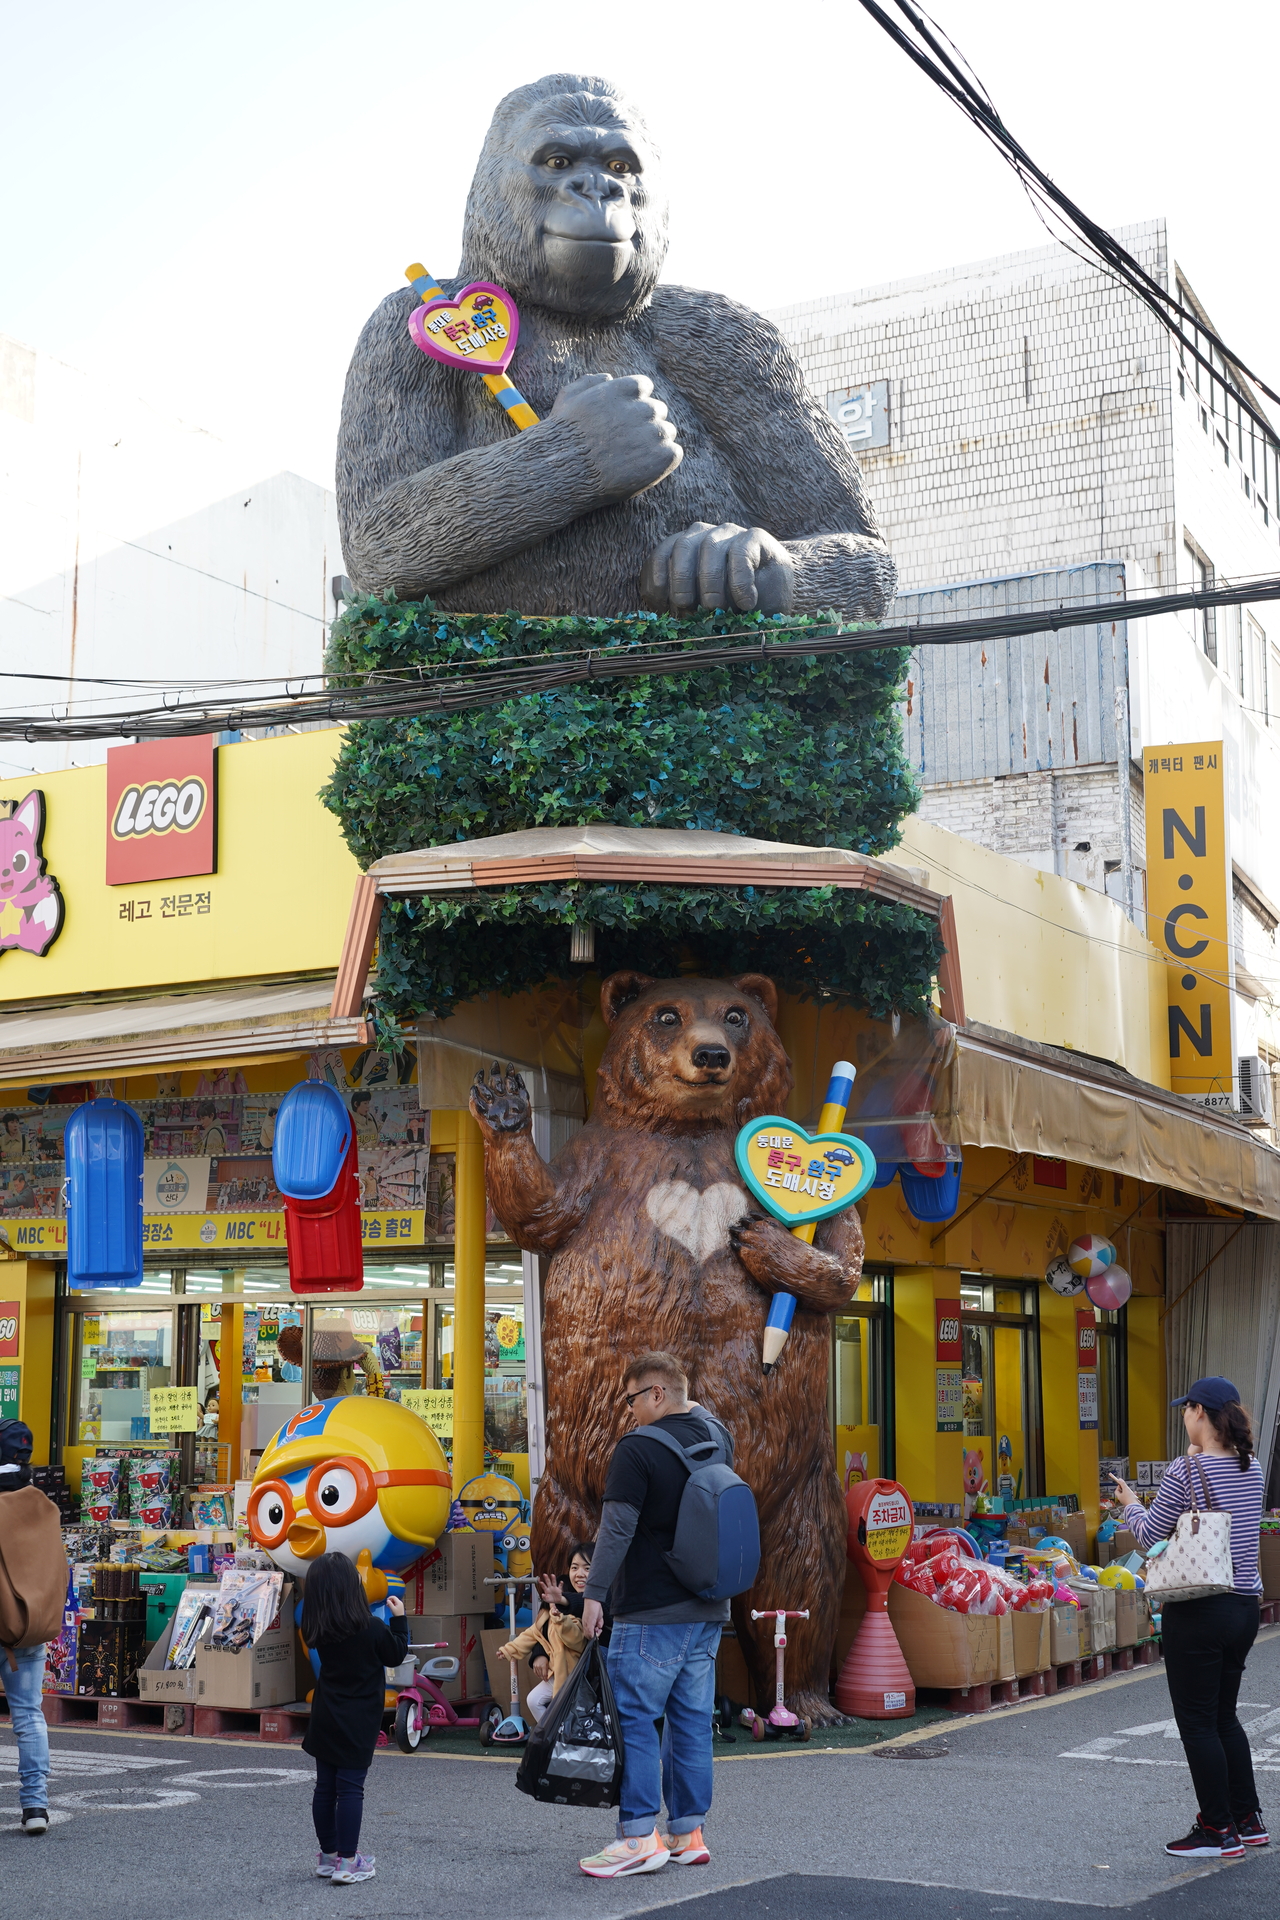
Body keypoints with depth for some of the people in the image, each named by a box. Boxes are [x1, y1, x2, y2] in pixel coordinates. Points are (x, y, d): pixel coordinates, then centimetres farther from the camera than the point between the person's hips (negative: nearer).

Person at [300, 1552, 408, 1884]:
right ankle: (347, 1863, -2)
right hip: (358, 1724, -5)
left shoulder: (318, 1632, -4)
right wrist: (399, 1618, 10)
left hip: (325, 1721, 5)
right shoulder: (371, 1628, -17)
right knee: (350, 1788, -3)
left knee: (325, 1787, 11)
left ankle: (328, 1856, 22)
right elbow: (396, 1655, 0)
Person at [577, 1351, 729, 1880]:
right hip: (708, 1610, 8)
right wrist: (683, 1401, 23)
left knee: (634, 1720, -2)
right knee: (692, 1722, 11)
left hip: (651, 1613, -7)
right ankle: (688, 1834, 15)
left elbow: (616, 1528, -18)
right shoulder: (715, 1437, 8)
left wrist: (594, 1593, -14)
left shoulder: (637, 1449, -14)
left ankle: (639, 1838, -2)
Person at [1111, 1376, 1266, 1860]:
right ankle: (1249, 1820, 26)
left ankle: (1219, 1832, 9)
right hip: (1244, 1607, 7)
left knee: (1198, 1723, 3)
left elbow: (1149, 1534, -6)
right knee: (1224, 1716, 20)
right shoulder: (1251, 1470, 4)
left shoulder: (1186, 1471, -16)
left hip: (1198, 1612, -7)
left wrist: (1130, 1503, 14)